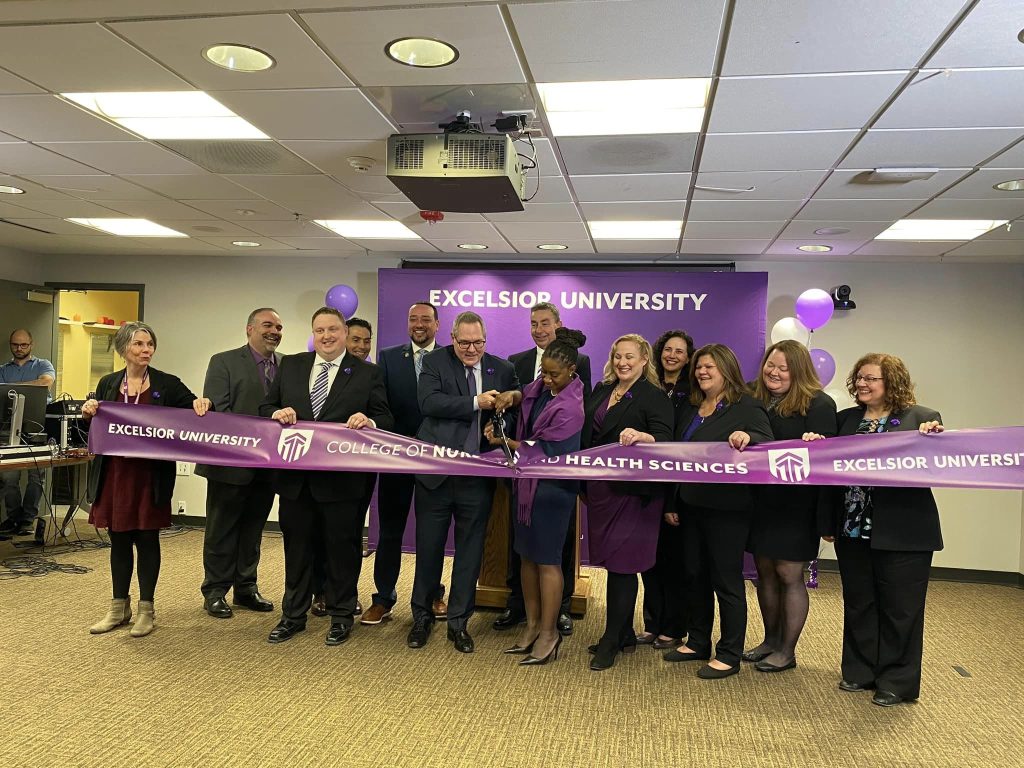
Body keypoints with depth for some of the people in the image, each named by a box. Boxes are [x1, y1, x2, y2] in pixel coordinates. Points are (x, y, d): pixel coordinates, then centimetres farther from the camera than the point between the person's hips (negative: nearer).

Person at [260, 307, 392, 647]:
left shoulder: (367, 374, 1)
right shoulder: (290, 365, 10)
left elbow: (385, 420, -1)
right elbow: (266, 406, 11)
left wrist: (368, 422, -23)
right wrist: (277, 413, -11)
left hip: (341, 478, -3)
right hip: (295, 476, 3)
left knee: (342, 548, 8)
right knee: (296, 546, 15)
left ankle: (341, 616, 25)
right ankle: (293, 615, 30)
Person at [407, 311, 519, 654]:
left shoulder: (502, 368, 7)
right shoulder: (435, 362, -1)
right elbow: (428, 402, -17)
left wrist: (515, 397, -12)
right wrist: (476, 403, -21)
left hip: (478, 477, 2)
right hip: (436, 472, -2)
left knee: (470, 551, 10)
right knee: (428, 548, 11)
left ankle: (458, 621, 25)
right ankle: (422, 616, 30)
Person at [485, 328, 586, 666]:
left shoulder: (569, 407, -20)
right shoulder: (542, 386, 2)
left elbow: (545, 452, -18)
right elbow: (524, 397, 24)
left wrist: (504, 442, -10)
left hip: (551, 488, -8)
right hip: (527, 482, 8)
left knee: (547, 560, 1)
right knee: (527, 555, 13)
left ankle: (549, 633, 14)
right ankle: (532, 625, 25)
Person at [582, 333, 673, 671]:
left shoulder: (653, 396, -6)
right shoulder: (601, 391, 13)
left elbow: (665, 439, -18)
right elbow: (588, 436, 17)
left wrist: (641, 436, -39)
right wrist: (583, 484, 14)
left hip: (631, 491, -6)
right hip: (600, 487, 6)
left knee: (621, 564, -1)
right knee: (613, 562, 12)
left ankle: (612, 641, 9)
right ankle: (624, 634, 25)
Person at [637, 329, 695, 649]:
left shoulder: (693, 394, -3)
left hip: (679, 486, -3)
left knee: (673, 556, 5)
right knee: (649, 554, 10)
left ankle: (673, 629, 18)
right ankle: (652, 624, 23)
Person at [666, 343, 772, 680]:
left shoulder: (747, 407, -8)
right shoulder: (690, 409, 14)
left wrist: (747, 437, -42)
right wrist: (672, 502, 15)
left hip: (727, 508, -7)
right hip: (691, 504, 7)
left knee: (727, 580, 2)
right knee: (694, 575, 15)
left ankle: (729, 654, 15)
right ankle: (697, 642, 30)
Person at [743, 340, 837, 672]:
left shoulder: (818, 404, -8)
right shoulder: (756, 400, 9)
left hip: (795, 504, -6)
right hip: (761, 500, 6)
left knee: (789, 575, 3)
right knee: (765, 572, 13)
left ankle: (787, 651, 17)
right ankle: (770, 640, 29)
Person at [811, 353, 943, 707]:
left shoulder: (922, 418, -4)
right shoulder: (845, 419, 9)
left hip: (901, 534, -4)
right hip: (853, 531, 5)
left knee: (899, 609, 8)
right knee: (858, 605, 16)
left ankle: (897, 681, 22)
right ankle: (860, 671, 31)